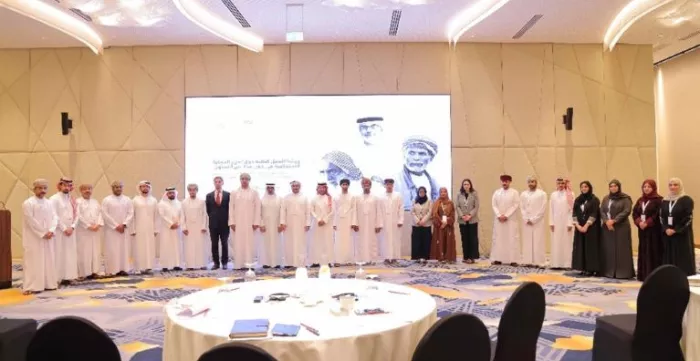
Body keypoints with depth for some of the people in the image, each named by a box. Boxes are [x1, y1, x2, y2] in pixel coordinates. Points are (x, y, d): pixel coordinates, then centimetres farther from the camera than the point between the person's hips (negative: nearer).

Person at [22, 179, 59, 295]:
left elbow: (55, 218, 6)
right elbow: (30, 221, -13)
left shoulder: (50, 203, 11)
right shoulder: (28, 203, -7)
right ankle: (32, 286, -3)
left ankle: (49, 283, 16)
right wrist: (43, 233, -15)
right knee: (34, 261, -5)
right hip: (34, 238, -6)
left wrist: (51, 231, -11)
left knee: (49, 261, 9)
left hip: (48, 238, 6)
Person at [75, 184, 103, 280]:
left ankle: (94, 271, 12)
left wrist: (98, 224, -7)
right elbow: (78, 216, -11)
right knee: (84, 252, -4)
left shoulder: (95, 202, 14)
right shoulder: (78, 202, -3)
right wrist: (88, 226, -15)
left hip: (95, 230, 6)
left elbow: (100, 213, 9)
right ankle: (84, 273, 1)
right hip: (83, 231, -6)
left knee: (95, 251, 6)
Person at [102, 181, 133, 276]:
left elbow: (131, 214, 2)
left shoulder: (127, 200, 9)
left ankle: (123, 269, 7)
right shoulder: (106, 200, 0)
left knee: (124, 249, 2)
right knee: (112, 250, -4)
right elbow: (105, 215, -8)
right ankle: (112, 270, -2)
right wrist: (116, 226, -13)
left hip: (124, 229, 3)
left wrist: (124, 224, -12)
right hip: (111, 229, -3)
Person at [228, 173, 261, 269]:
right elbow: (231, 208, 5)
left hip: (250, 223, -1)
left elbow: (257, 208, 1)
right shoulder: (234, 193, 7)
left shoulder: (254, 193, 4)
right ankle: (238, 264, 3)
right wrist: (232, 222, -3)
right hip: (237, 223, 1)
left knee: (249, 244, -1)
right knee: (238, 244, 0)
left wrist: (256, 222, -6)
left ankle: (249, 264, 2)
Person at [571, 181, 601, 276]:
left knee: (590, 247, -4)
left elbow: (594, 214, -12)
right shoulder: (578, 200, 10)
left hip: (591, 227, -5)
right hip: (579, 227, 5)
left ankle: (590, 269, -1)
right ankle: (583, 268, 9)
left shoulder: (594, 200, -4)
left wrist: (586, 226, -17)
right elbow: (574, 213, 5)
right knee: (580, 247, 4)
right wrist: (577, 225, -8)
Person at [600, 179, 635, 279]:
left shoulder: (625, 198, -1)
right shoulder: (606, 199, 14)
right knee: (608, 250, 5)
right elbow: (602, 211, 6)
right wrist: (607, 221, -12)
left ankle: (622, 272, -1)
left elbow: (626, 211, -12)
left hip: (621, 227, -5)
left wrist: (614, 220, -18)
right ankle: (609, 271, 10)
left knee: (621, 250, -5)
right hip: (607, 227, 5)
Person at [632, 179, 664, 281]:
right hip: (642, 230, 6)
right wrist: (639, 222, -9)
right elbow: (635, 213, 8)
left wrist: (647, 223, -18)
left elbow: (658, 215, -15)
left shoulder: (658, 200, -5)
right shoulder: (640, 200, 15)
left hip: (654, 230, -6)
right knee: (643, 252, 8)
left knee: (653, 252, -4)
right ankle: (643, 274, 14)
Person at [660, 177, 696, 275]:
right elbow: (661, 217, 9)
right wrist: (666, 229, -8)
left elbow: (688, 218, -11)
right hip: (667, 234, 5)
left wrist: (676, 230, -15)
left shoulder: (686, 200, -4)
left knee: (682, 258, -4)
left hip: (682, 235, -5)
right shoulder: (665, 201, 12)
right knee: (669, 258, 5)